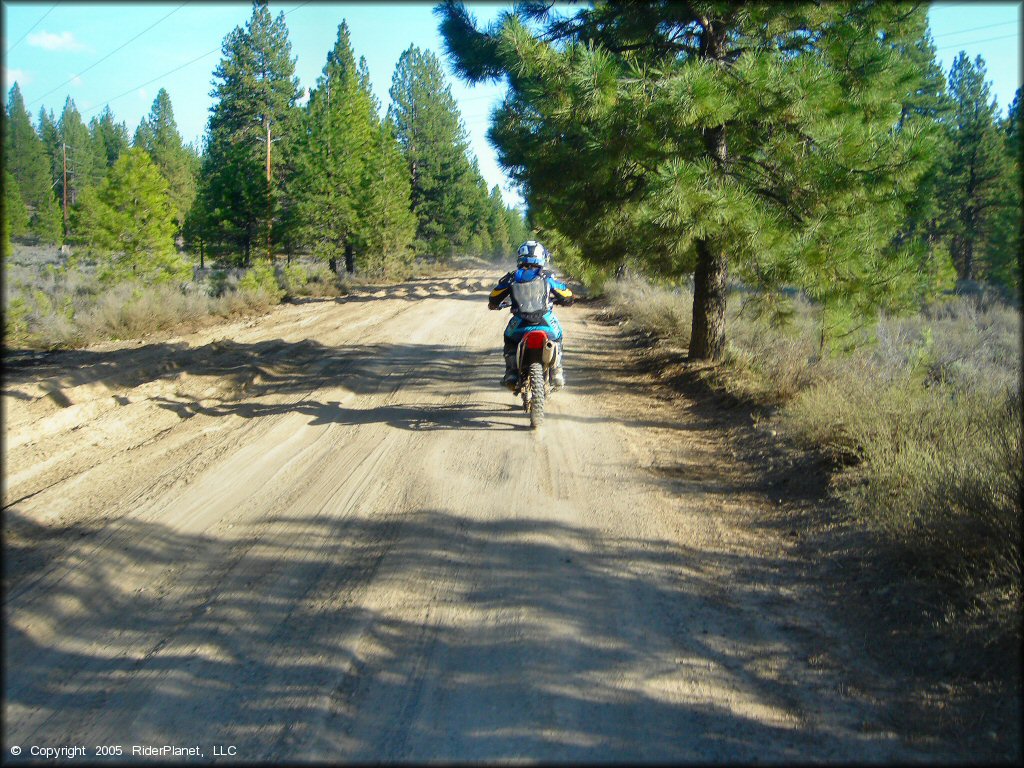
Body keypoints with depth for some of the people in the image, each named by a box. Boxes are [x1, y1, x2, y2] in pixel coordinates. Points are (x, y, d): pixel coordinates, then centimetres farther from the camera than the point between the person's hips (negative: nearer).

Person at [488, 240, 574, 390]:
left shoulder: (512, 278, 6)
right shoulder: (547, 277, 4)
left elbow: (493, 297, 12)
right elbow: (567, 296, 10)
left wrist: (494, 305, 36)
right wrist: (557, 300, 33)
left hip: (520, 325, 0)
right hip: (546, 324, 0)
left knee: (509, 341, 32)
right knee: (556, 338, 33)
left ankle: (511, 373, 16)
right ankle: (557, 373, 23)